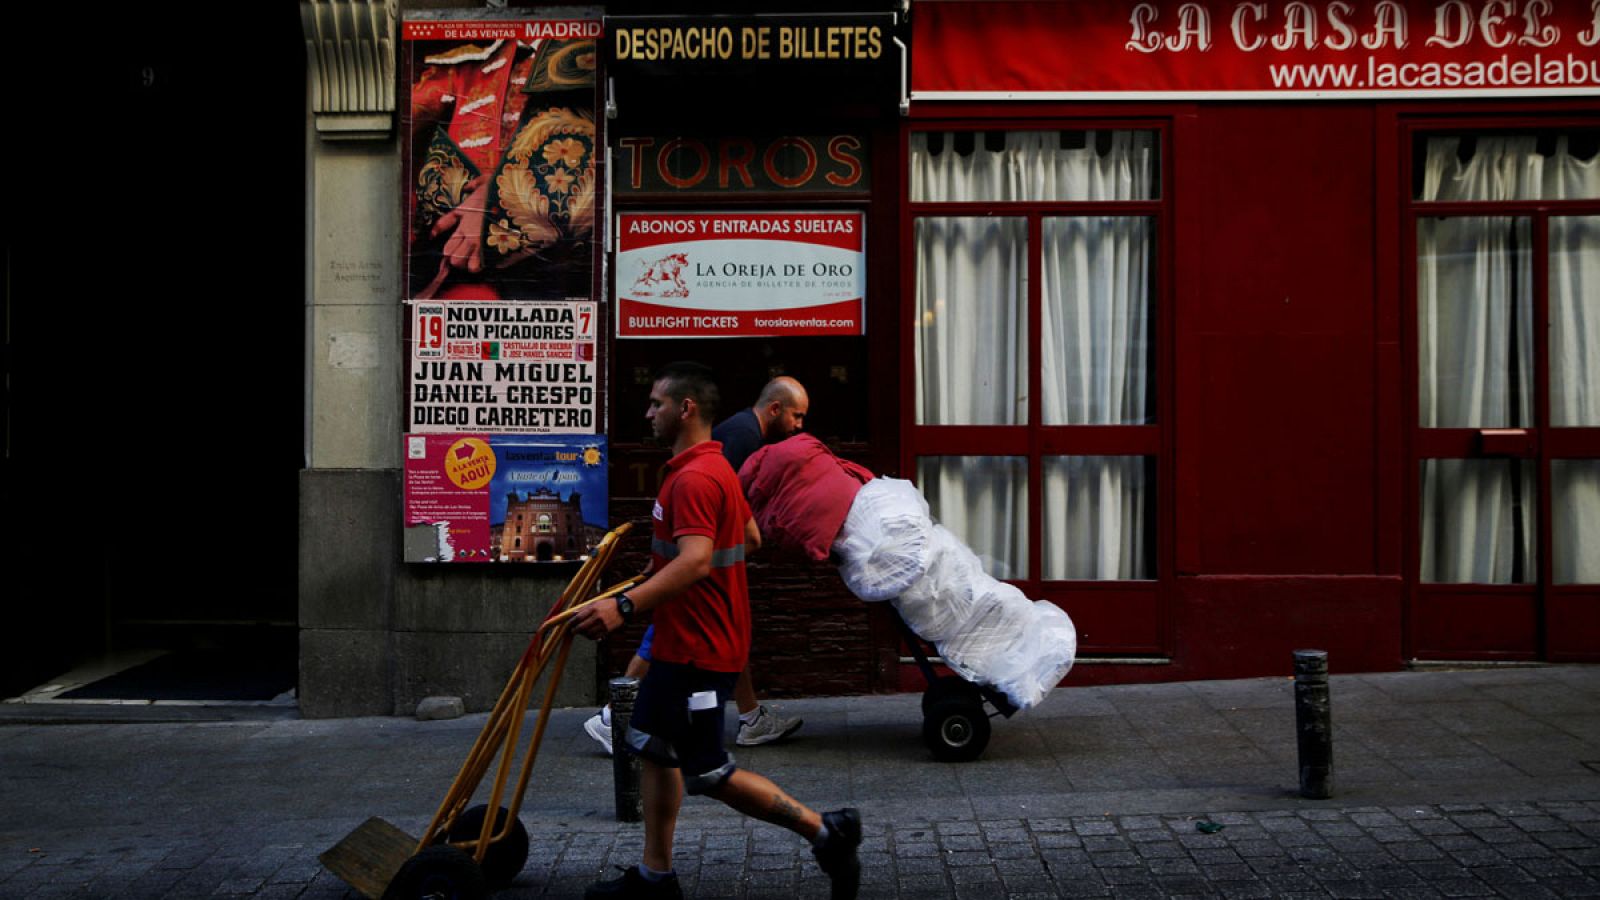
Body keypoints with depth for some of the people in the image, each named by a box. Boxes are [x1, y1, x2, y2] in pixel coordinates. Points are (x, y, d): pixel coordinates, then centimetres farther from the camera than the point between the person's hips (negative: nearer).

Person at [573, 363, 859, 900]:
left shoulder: (694, 478, -21)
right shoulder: (715, 468, 13)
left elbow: (695, 560, -35)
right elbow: (752, 538, 23)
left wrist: (625, 606, -43)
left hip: (698, 650, -11)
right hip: (684, 643, 11)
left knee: (707, 773, -4)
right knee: (653, 746, 15)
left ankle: (825, 831, 3)